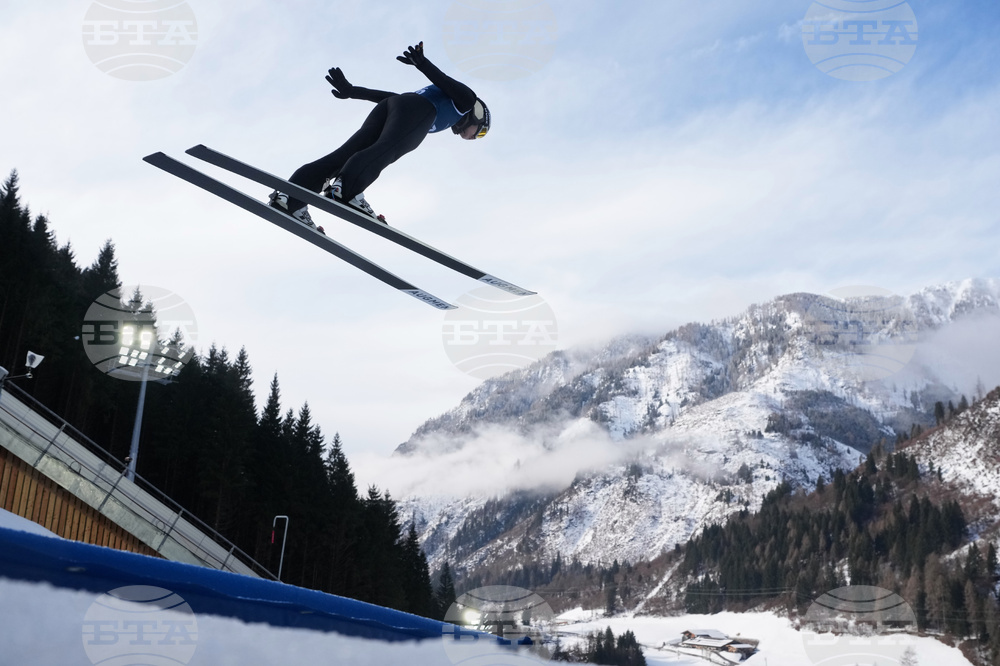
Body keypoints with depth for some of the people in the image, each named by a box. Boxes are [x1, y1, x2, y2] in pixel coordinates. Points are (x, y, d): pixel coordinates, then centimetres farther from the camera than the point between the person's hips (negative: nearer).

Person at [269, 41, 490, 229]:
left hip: (387, 108, 6)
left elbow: (392, 96, 35)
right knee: (386, 149, -29)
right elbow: (447, 84, 3)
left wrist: (352, 91, 28)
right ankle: (346, 190, -55)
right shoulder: (467, 102, 25)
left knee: (346, 154, -10)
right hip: (419, 110, -6)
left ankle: (291, 198, -26)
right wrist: (423, 64, -13)